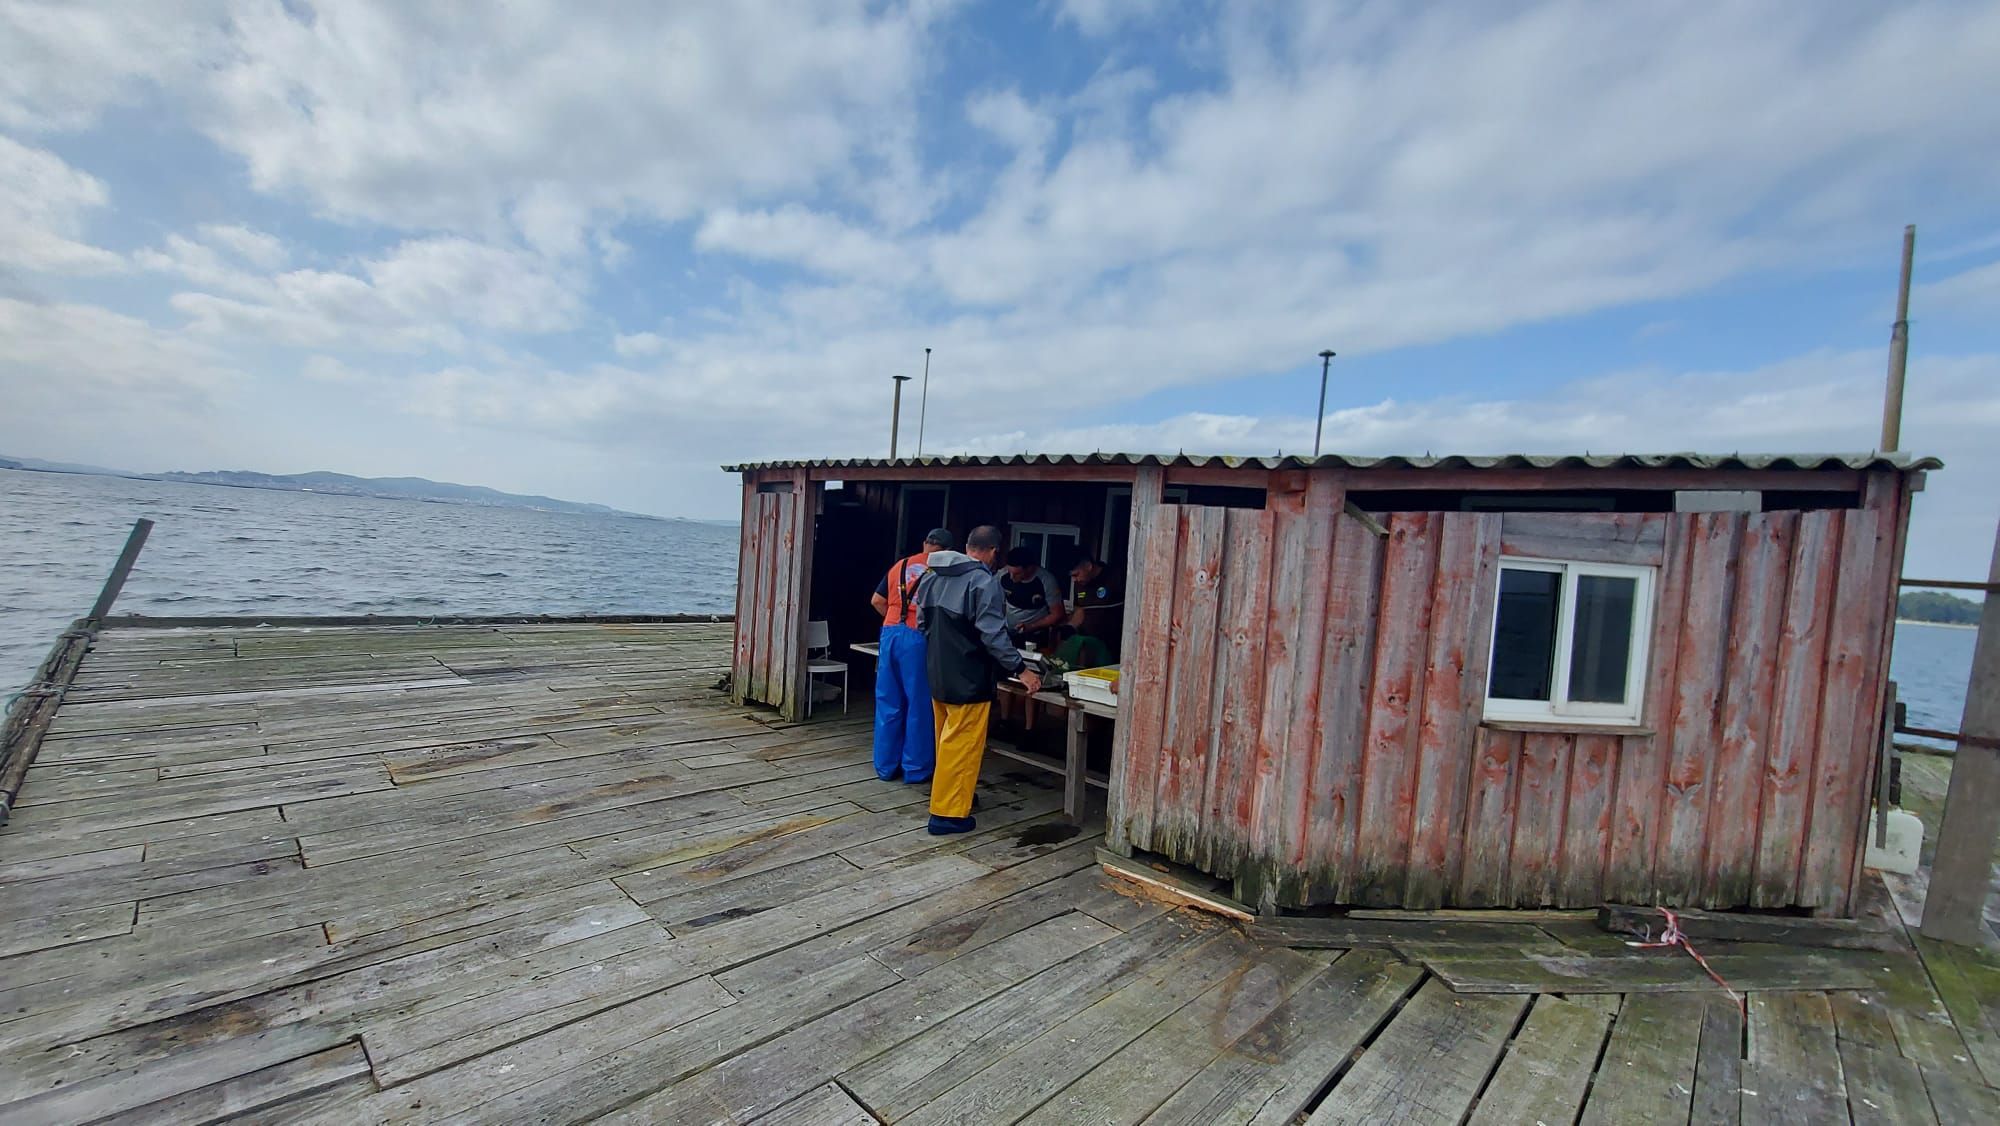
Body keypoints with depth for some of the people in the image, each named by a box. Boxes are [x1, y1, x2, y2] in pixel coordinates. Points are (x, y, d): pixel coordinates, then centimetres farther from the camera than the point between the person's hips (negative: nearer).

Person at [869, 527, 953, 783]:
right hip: (919, 638, -4)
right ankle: (915, 769, 13)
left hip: (891, 634, 4)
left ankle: (885, 766, 20)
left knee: (888, 703, 11)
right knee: (919, 705, 6)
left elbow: (877, 600, 13)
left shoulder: (900, 565, 12)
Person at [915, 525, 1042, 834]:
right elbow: (993, 635, -21)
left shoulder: (932, 577, 7)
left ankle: (954, 795, 34)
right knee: (962, 744, 0)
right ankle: (948, 813, 6)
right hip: (968, 679, -8)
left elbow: (923, 622, 14)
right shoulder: (984, 582, -17)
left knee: (948, 739, 20)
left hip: (938, 674, 8)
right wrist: (1020, 669, -16)